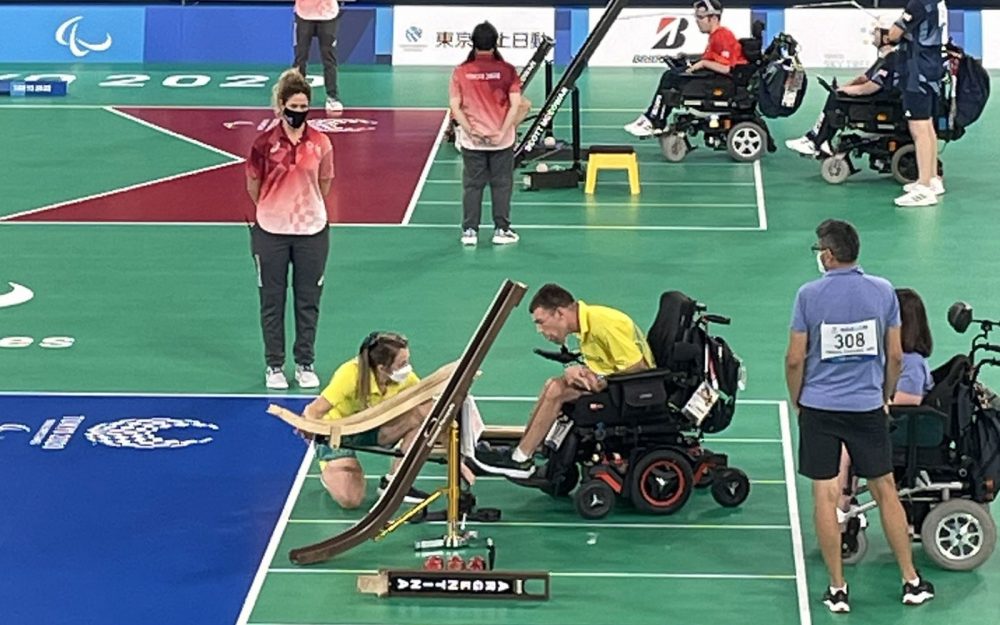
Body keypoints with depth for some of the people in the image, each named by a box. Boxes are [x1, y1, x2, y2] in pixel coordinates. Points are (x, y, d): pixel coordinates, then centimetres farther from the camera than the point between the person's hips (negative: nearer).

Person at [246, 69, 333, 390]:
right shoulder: (264, 143, -8)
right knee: (272, 301, 7)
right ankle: (274, 366, 17)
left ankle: (305, 364, 19)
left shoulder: (321, 143, -4)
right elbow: (253, 186, 4)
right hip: (271, 232, -1)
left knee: (308, 300, 8)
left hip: (312, 231, 1)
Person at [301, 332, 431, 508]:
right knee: (350, 499, -24)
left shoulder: (405, 378, -20)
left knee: (421, 415, -21)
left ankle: (393, 482, -6)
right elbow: (314, 412, -33)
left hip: (372, 429, 5)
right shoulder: (352, 375, -34)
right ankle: (330, 472, 12)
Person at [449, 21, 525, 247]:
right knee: (501, 185, 10)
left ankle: (470, 231, 11)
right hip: (501, 141, -1)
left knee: (472, 185, 9)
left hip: (472, 142, 1)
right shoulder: (507, 70, -7)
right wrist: (503, 131, -9)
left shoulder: (461, 72, -4)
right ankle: (501, 230, 14)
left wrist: (471, 132, -7)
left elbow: (455, 106, -7)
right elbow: (515, 104, -11)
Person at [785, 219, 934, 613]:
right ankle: (912, 581, 17)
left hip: (819, 407, -2)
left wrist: (797, 403, 8)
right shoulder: (883, 291, -3)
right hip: (868, 406, 2)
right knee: (885, 490, 12)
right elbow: (895, 356, 2)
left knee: (825, 496, 4)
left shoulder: (809, 295, -10)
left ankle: (837, 589, 7)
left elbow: (795, 360, -7)